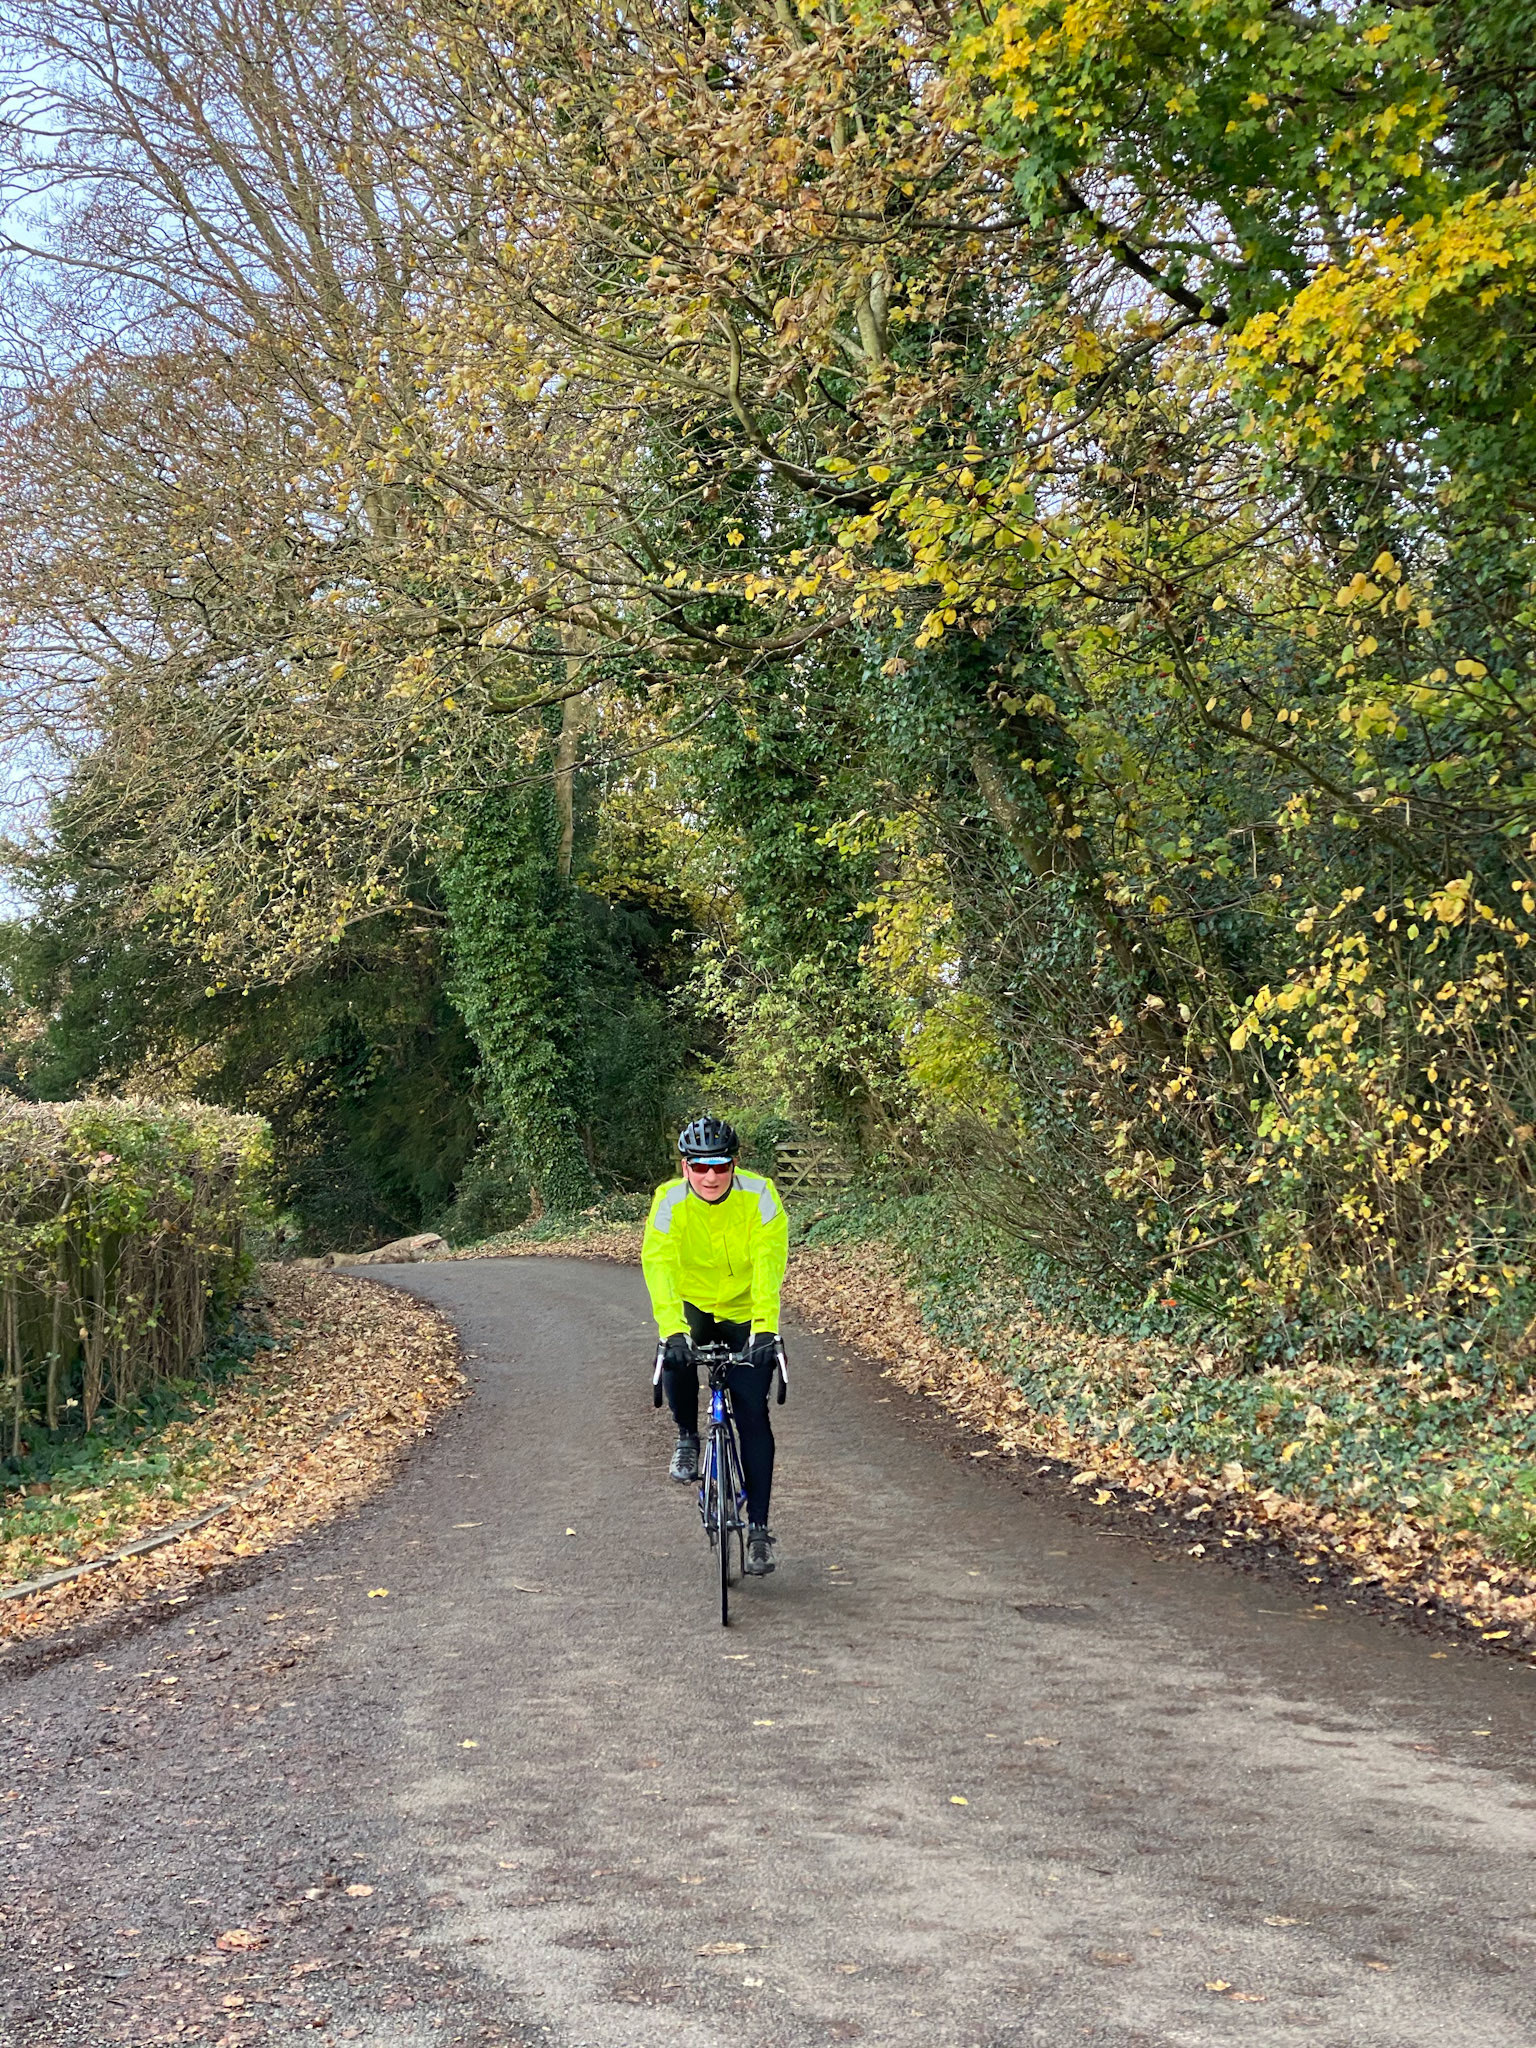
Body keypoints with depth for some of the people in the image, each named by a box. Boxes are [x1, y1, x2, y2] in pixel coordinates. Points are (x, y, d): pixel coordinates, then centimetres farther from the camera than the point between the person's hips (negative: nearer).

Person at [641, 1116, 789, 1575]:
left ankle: (759, 1528, 0)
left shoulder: (758, 1195, -21)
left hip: (746, 1315, 0)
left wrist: (764, 1328, -41)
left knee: (753, 1414, -9)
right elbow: (658, 1265, -30)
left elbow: (769, 1264, -28)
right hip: (692, 1308, 1)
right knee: (675, 1357, -32)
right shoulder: (670, 1201, -19)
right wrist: (672, 1328, -44)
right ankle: (688, 1437, -2)